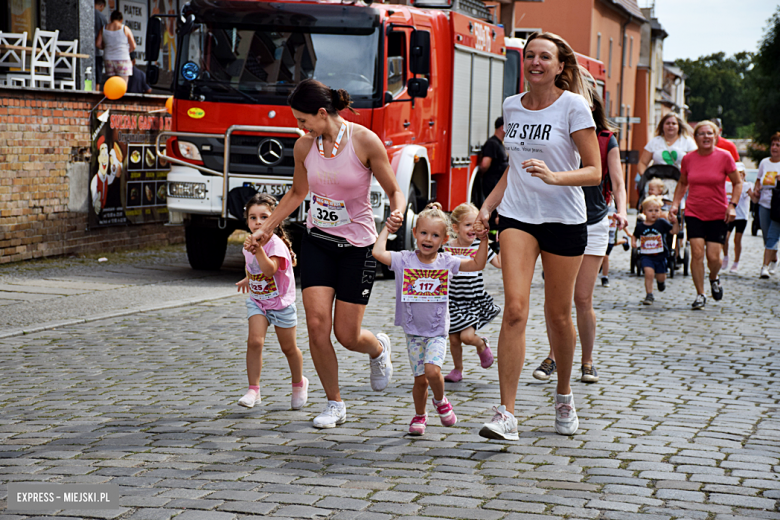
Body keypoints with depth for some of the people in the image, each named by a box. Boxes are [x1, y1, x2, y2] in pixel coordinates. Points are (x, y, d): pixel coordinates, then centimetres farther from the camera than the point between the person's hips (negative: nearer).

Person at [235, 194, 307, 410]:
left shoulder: (275, 243, -22)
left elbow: (270, 270, -39)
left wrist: (258, 249, -48)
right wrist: (248, 278, 27)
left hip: (281, 303, -4)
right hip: (257, 301, 4)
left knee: (288, 348, 9)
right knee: (254, 341, -17)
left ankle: (299, 384, 35)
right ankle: (253, 390, -14)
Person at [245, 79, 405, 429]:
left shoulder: (365, 141, -15)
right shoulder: (304, 146, -2)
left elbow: (394, 192, -7)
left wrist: (396, 213, -29)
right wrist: (265, 229, 14)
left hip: (358, 245, -3)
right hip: (317, 242, 4)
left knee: (347, 335, -2)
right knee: (317, 324, -10)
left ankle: (379, 348, 37)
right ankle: (334, 404, 8)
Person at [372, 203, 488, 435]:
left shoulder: (446, 262, -1)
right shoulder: (404, 260, -4)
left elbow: (477, 265, 1)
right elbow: (378, 252, -16)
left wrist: (483, 239, -10)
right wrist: (387, 227, -4)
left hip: (438, 331, 0)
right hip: (413, 331, 1)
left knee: (432, 370, -20)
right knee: (420, 379, 2)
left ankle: (440, 400, 11)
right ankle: (420, 415, 27)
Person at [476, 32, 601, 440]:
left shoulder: (573, 106, -7)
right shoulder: (512, 107, 8)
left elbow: (594, 172, -10)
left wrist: (554, 176, -27)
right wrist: (488, 205, 11)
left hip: (564, 219, -2)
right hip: (517, 216, 3)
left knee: (558, 315, 8)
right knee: (515, 308, -13)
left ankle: (563, 395, 34)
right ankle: (506, 414, -15)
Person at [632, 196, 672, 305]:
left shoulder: (662, 223, -5)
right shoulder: (640, 226, -1)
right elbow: (634, 235, 15)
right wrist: (633, 242, -5)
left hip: (660, 256, 1)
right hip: (645, 256, -1)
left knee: (661, 277, 10)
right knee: (649, 272, -22)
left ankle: (661, 280, 50)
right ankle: (649, 295, -8)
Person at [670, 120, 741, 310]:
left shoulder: (724, 157, -7)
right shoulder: (688, 159, -1)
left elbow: (738, 183, 3)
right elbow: (682, 184, 16)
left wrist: (732, 205, -9)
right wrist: (675, 204, 5)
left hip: (718, 214, -1)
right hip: (694, 213, 1)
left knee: (713, 256, -4)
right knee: (697, 253, -10)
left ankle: (714, 278, 31)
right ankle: (700, 294, 3)